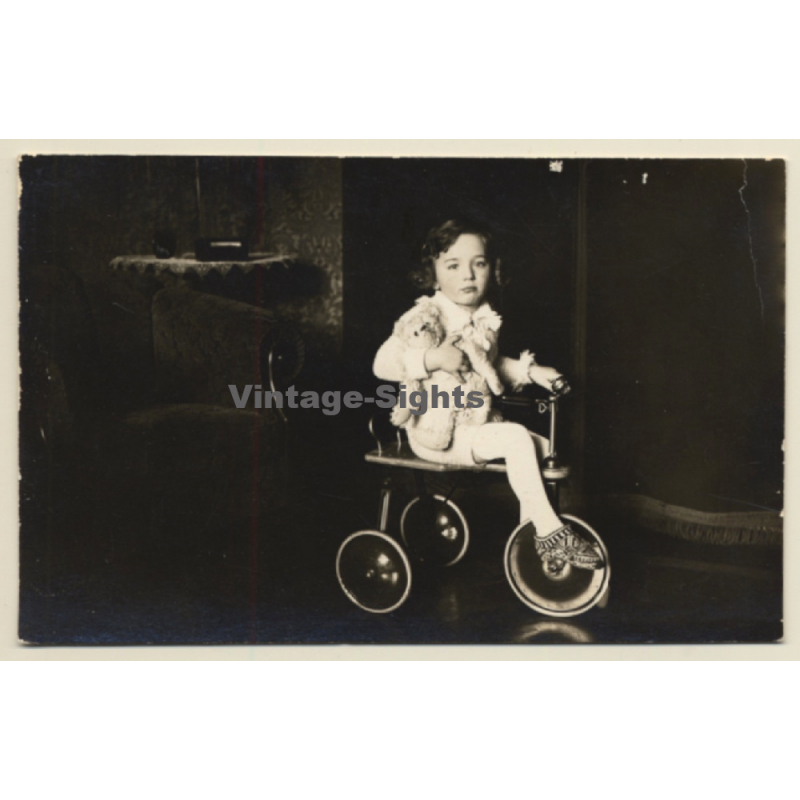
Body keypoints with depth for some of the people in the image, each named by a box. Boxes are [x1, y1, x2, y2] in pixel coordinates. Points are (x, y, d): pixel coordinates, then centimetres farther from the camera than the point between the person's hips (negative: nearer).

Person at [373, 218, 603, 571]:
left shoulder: (485, 319, 9)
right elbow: (383, 363, -21)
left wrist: (529, 370, 9)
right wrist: (433, 358, -32)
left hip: (479, 422, 8)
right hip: (437, 432, -8)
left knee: (542, 445, 0)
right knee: (516, 438, -25)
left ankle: (530, 523, 14)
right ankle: (550, 531, -17)